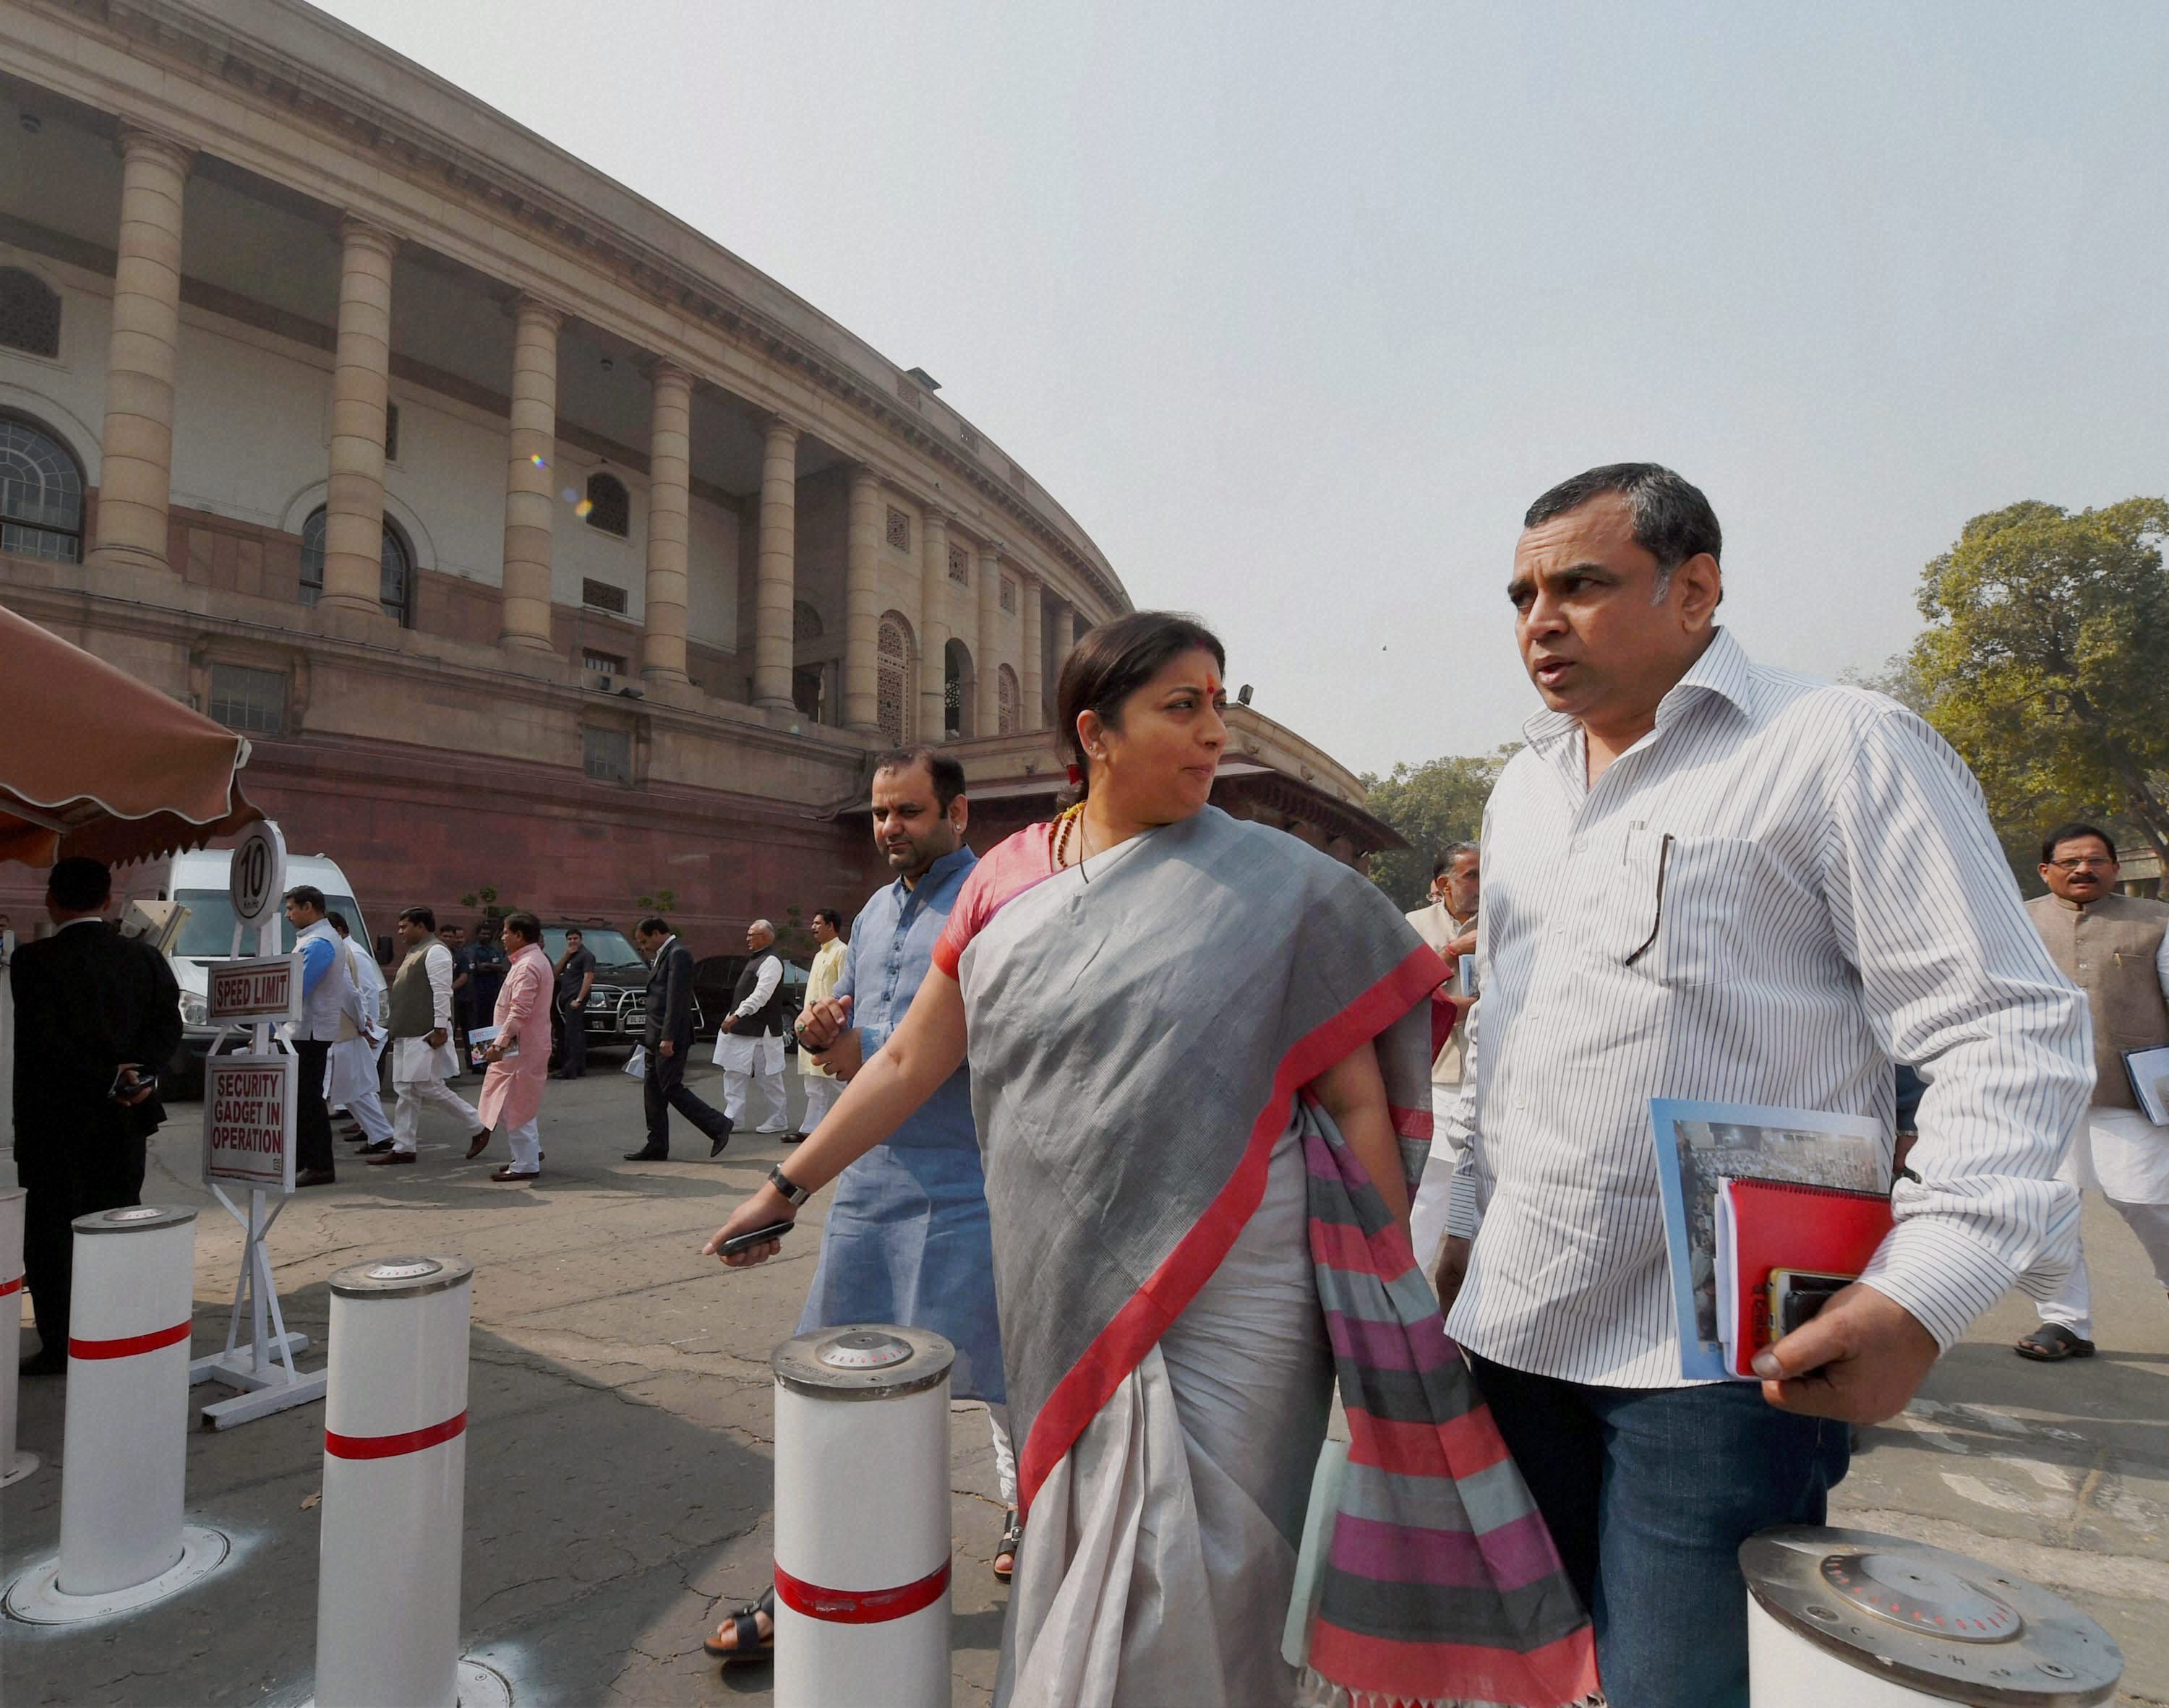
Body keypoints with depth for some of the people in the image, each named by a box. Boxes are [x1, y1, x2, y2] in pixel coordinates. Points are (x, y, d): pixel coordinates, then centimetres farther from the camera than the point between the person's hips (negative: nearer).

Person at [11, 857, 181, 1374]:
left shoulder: (33, 961, -12)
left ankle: (59, 1347, 11)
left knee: (49, 1234, 8)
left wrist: (107, 1081, -15)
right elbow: (168, 1027, -5)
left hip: (53, 1120, -4)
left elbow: (45, 1041, -19)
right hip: (124, 1119, 4)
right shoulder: (146, 958, 1)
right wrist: (134, 1073, -13)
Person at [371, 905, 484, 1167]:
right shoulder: (414, 954, 20)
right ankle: (402, 1148, 12)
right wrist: (392, 1025, 20)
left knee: (429, 1087, -9)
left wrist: (440, 1028, -24)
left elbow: (442, 993, -19)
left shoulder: (435, 951, -11)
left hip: (426, 1036, -10)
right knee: (405, 1091, 9)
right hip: (407, 1035, 10)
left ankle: (478, 1128, 2)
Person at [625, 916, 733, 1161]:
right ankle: (657, 1146, 16)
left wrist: (668, 1038, -23)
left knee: (672, 1089, -8)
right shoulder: (663, 955, 17)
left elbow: (676, 999, -21)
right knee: (653, 1090, 11)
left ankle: (717, 1125, 2)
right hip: (658, 1037, 10)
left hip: (671, 1037, -10)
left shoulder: (678, 954, -14)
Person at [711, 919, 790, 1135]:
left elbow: (760, 995, -25)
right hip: (744, 1030, 10)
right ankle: (732, 1118, 11)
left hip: (761, 1031, -10)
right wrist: (734, 1017, 18)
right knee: (735, 1075, 8)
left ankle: (778, 1121, 10)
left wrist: (737, 1015, -30)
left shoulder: (771, 961, -15)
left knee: (768, 1078, 0)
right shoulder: (756, 959, 17)